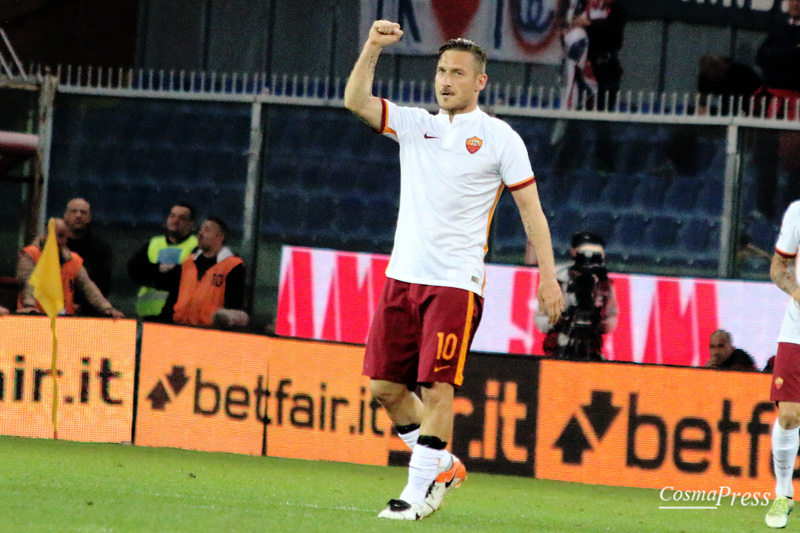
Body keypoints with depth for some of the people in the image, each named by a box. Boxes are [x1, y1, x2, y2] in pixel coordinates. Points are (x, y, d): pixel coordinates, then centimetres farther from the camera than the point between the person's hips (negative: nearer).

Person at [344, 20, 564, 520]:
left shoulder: (499, 138, 0)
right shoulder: (415, 124, 12)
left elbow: (530, 208, 1)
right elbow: (356, 101, 1)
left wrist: (548, 275, -5)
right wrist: (373, 49, -13)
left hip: (456, 284, -5)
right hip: (403, 276, 5)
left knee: (435, 387, -10)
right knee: (385, 386, 5)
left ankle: (421, 490, -3)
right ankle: (442, 465, 22)